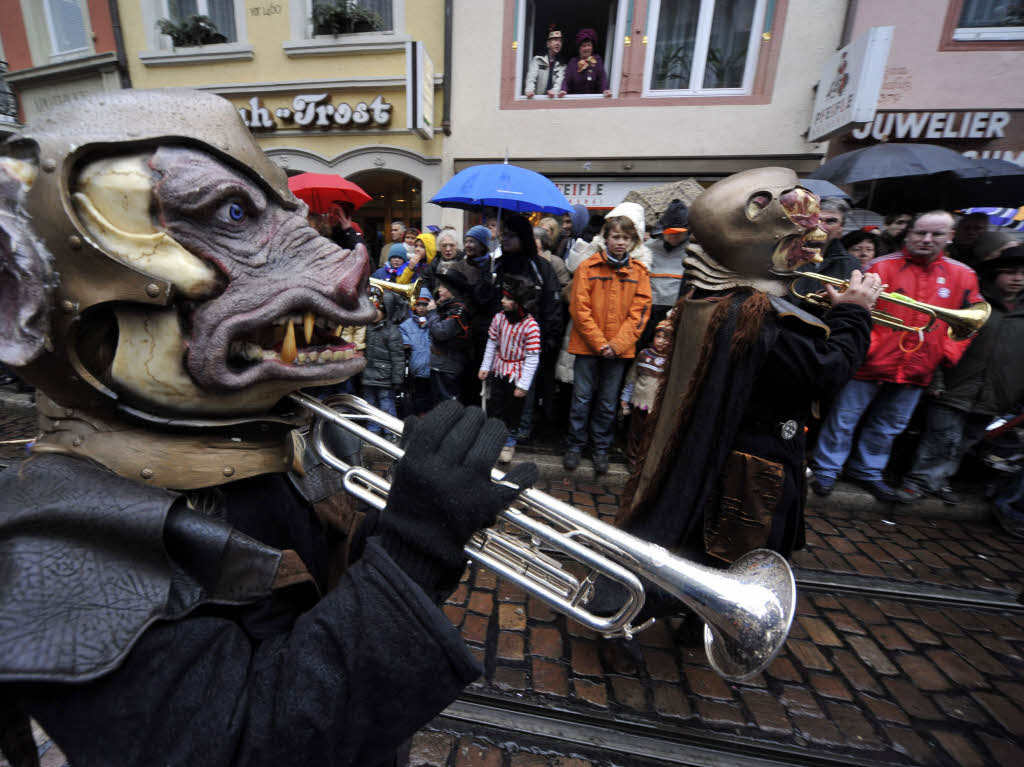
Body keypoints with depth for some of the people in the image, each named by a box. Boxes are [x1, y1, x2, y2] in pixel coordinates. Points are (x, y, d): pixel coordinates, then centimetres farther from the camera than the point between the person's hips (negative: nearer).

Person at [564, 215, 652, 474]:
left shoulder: (638, 272, 6)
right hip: (587, 346, -1)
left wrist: (618, 344, -11)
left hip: (619, 349, 2)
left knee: (608, 402, 10)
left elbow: (639, 312, 1)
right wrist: (599, 343, -12)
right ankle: (575, 446, 21)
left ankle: (601, 448, 25)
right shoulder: (588, 267, 0)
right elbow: (579, 309, -5)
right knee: (582, 398, 4)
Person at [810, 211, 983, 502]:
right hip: (871, 364, -5)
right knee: (843, 420, 2)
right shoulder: (882, 266, -4)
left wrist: (948, 354, 1)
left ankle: (868, 472, 33)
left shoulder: (963, 276, 9)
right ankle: (826, 472, 15)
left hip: (917, 369, 5)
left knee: (888, 427, 17)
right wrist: (867, 346, -20)